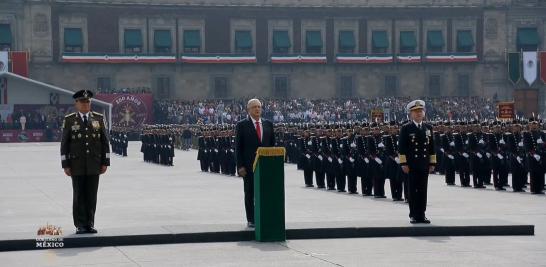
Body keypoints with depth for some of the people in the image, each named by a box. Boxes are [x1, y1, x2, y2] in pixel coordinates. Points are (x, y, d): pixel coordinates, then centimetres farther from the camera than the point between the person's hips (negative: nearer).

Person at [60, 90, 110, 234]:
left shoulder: (99, 118, 7)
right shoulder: (69, 120, 2)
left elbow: (105, 141, 8)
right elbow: (64, 144, 2)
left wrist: (105, 162, 2)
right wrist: (65, 165, -4)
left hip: (94, 165, 1)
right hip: (77, 165, -1)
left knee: (92, 195, 3)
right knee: (79, 195, 1)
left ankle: (90, 224, 10)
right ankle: (80, 225, 7)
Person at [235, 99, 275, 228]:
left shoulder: (268, 124, 10)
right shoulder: (242, 125, 0)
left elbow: (272, 144, 13)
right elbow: (238, 147, -2)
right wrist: (240, 166, -9)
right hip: (249, 165, -3)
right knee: (250, 193, 3)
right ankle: (251, 220, 8)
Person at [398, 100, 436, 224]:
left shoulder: (428, 128, 11)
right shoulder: (406, 129, -2)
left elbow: (431, 147, 14)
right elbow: (401, 147, -4)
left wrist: (432, 163, 9)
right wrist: (404, 163, -10)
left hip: (424, 165, 4)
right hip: (411, 166, -4)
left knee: (423, 191, 4)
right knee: (412, 190, 1)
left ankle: (421, 215, 9)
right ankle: (413, 215, 5)